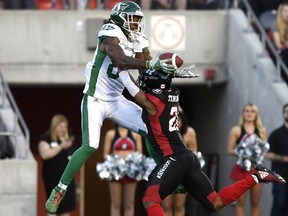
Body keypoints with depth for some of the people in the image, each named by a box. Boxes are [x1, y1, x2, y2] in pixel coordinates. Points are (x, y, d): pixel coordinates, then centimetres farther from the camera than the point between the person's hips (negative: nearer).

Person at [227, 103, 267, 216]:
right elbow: (230, 150, -1)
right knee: (240, 202, 1)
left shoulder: (261, 130, 7)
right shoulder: (236, 130, -1)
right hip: (241, 168, -2)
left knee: (255, 203, 5)